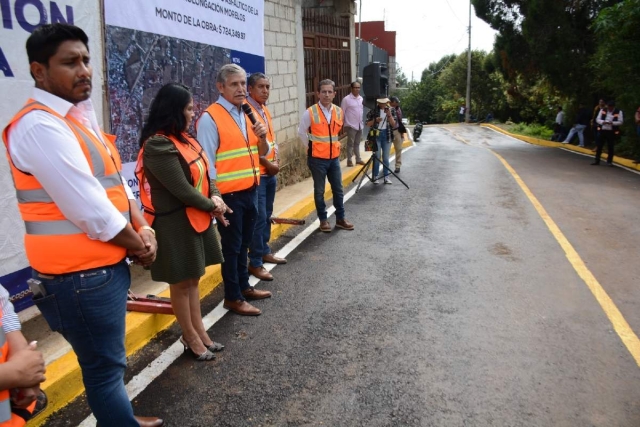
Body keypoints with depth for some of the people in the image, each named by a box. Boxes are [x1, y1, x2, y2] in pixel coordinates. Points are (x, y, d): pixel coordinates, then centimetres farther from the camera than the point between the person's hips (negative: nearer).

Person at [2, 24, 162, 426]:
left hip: (106, 265, 10)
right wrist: (139, 246, -10)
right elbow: (90, 209, -24)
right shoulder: (40, 126, -20)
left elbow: (116, 183, 10)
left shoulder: (80, 116, 11)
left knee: (108, 360, 25)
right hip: (81, 276, -10)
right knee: (106, 367, 7)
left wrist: (143, 230, -3)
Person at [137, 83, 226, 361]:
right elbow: (182, 189, -23)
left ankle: (199, 333, 29)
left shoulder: (183, 138, 8)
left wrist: (215, 196, -9)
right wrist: (211, 206, -10)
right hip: (175, 223, -9)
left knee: (193, 279, 17)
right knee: (181, 282, 7)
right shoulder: (158, 145, -20)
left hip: (197, 219, 9)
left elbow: (203, 172, 9)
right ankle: (191, 338, 22)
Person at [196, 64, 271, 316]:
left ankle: (243, 286, 34)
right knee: (231, 246, 4)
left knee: (244, 243, 19)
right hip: (229, 194, -7)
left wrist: (262, 137, -4)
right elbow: (206, 163, -15)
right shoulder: (210, 118, -12)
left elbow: (262, 153, 17)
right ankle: (233, 297, 18)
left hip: (250, 190, 7)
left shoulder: (247, 114, 11)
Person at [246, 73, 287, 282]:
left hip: (270, 171, 9)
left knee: (267, 215, 16)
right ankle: (255, 263, 4)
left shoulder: (265, 110, 14)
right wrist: (267, 164, -13)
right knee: (259, 217, -5)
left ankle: (265, 251, 30)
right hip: (257, 173, -9)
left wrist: (275, 162, 4)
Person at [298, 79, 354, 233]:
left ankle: (340, 218, 24)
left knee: (338, 189, 11)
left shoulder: (339, 112, 2)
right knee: (319, 191, 7)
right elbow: (301, 132, -1)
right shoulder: (310, 113, -12)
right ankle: (323, 220, 21)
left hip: (334, 157, 4)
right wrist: (311, 147, 2)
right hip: (317, 158, -4)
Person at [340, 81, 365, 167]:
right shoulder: (346, 99, -9)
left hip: (360, 125, 6)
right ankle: (349, 160, 7)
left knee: (357, 143, 15)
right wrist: (343, 124, -9)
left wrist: (363, 122, 11)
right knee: (350, 143, 0)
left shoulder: (361, 98, 9)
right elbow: (342, 112, -7)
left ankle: (358, 159, 22)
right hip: (351, 125, -6)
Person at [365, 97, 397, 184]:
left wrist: (389, 115, -13)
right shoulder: (373, 110, -1)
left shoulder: (391, 109, 5)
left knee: (386, 157, 5)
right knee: (377, 157, -3)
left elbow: (394, 124, 0)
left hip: (387, 135, 2)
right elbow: (368, 124, 0)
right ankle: (375, 177, 3)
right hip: (376, 134, -2)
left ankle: (386, 177, 9)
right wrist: (375, 120, -17)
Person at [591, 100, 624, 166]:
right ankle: (596, 160, 11)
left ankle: (609, 161, 13)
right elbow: (598, 119, 4)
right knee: (599, 146, 4)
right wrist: (603, 122, -17)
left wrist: (612, 123, -22)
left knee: (610, 147, 3)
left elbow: (620, 122, -5)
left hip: (612, 132, -2)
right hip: (602, 131, 2)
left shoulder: (619, 112, -2)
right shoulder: (602, 110, 5)